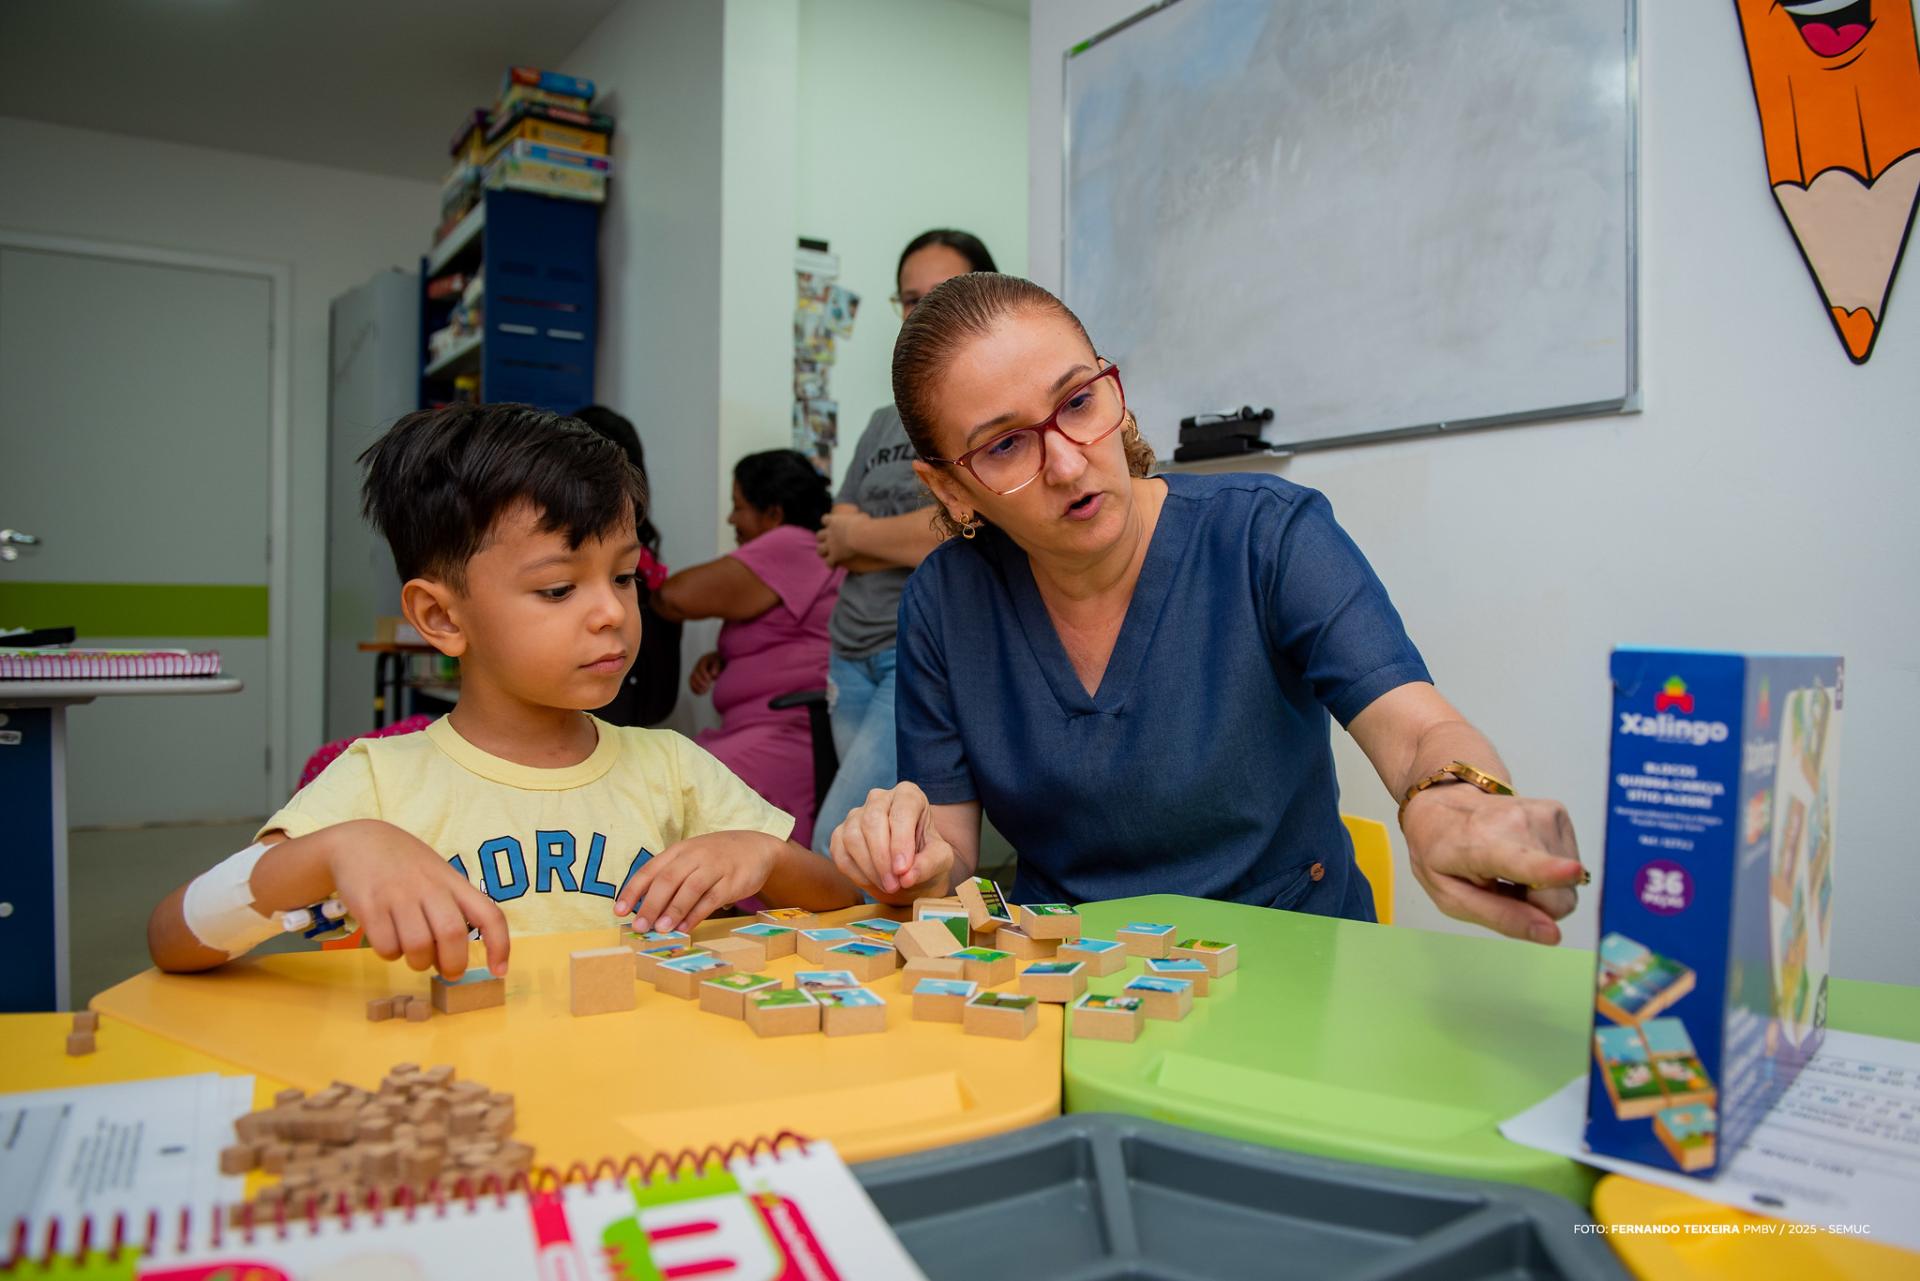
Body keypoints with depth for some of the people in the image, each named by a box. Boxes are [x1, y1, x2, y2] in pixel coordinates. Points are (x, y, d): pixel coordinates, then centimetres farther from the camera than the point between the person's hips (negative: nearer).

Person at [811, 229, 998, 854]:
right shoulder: (885, 423, 18)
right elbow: (833, 547, 11)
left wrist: (859, 532, 0)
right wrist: (914, 537, -8)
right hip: (855, 658, 7)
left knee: (839, 850, -16)